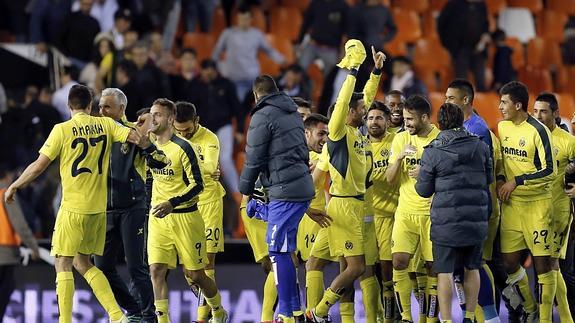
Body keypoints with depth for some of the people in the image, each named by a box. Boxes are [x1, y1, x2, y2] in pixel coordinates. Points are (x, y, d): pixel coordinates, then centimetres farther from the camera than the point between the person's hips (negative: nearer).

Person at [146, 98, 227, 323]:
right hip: (158, 217, 5)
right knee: (156, 269, -11)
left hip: (184, 217, -5)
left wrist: (171, 204, -26)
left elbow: (197, 184, -16)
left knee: (194, 274, 4)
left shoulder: (182, 148, -14)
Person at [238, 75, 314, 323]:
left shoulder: (263, 116, -8)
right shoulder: (293, 113, 18)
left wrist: (246, 188, 8)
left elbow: (254, 158, -5)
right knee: (280, 248, 16)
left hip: (285, 191, -9)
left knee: (278, 251, -6)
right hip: (303, 186, 9)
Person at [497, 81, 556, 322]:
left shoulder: (538, 131, -13)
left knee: (542, 261, -4)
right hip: (511, 203, 6)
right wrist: (500, 181, 3)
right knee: (509, 262, 5)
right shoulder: (502, 127, 7)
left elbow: (549, 171, -15)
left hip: (537, 203, -6)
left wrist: (516, 181, -15)